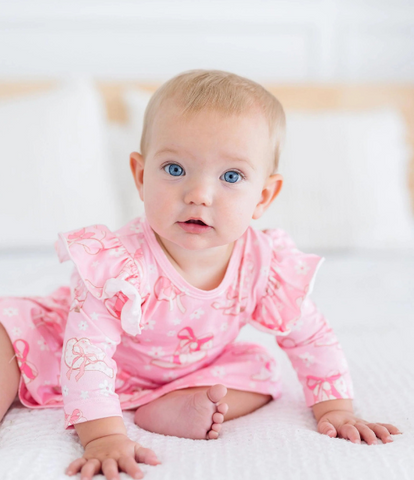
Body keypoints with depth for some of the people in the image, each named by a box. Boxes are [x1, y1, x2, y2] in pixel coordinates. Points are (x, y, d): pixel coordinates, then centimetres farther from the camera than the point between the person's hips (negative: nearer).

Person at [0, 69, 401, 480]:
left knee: (259, 371, -10)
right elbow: (89, 352, -38)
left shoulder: (266, 265, -26)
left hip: (183, 373, 4)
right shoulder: (116, 262, -39)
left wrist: (335, 410, -14)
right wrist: (103, 437, -45)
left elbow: (310, 338, -10)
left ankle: (165, 410, -22)